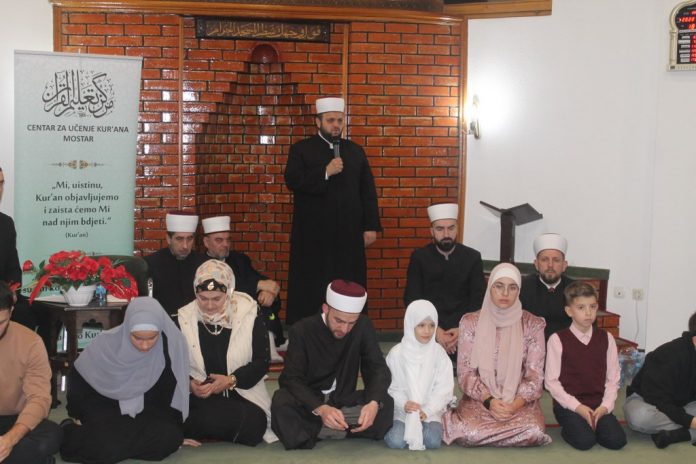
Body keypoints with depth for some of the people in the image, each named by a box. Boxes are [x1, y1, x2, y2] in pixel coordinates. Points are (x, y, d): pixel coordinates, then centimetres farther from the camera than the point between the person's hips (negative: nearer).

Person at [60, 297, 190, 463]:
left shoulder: (173, 343, -20)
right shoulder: (106, 344, -21)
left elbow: (173, 390, -5)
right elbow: (77, 379, -3)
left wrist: (176, 431, 0)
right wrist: (77, 417, 7)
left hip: (148, 411, 3)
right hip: (106, 407, -3)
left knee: (170, 437, -26)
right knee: (108, 447, -31)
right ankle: (71, 432, 4)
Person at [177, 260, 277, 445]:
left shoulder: (249, 316, -1)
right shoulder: (185, 318, 4)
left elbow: (261, 361, 0)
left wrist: (231, 380, -15)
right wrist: (189, 383, -13)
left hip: (242, 395, 1)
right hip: (200, 397, -1)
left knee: (254, 423, -29)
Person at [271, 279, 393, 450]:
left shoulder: (363, 326, -8)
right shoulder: (302, 330, -14)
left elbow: (377, 368, -9)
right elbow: (292, 379, -19)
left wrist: (374, 402, -32)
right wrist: (320, 408, -38)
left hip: (342, 401, 3)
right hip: (308, 402, -2)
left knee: (385, 403, -26)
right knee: (281, 402, -35)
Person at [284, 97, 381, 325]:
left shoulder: (355, 151, 13)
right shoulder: (301, 149, 4)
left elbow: (368, 192, 10)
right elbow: (292, 182, -10)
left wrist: (370, 226, 2)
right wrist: (325, 172, -16)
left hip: (349, 234, 3)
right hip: (313, 235, -2)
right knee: (312, 288, 1)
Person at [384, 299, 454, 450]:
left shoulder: (439, 354, 0)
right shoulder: (396, 353, -2)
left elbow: (443, 388, -4)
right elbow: (391, 387, -2)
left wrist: (427, 411, -16)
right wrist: (403, 404, -21)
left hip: (430, 411, 1)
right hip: (402, 411, -1)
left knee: (433, 441, -26)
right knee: (395, 441, -25)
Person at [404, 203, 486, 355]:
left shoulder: (472, 257, 6)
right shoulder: (419, 257, 4)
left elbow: (479, 299, 2)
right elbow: (412, 299, -2)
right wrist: (434, 330, -16)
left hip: (463, 327, 2)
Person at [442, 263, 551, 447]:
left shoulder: (533, 325, 0)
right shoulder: (470, 322, 0)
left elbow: (535, 376, -2)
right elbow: (465, 372, -2)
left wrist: (515, 404, -18)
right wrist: (489, 401, -17)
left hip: (519, 401, 1)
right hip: (479, 399, -1)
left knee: (534, 431, -31)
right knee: (468, 432, -33)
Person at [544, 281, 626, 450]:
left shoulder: (606, 339, 7)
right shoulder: (558, 340, -4)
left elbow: (613, 379, 7)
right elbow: (551, 381, -6)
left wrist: (605, 406, -9)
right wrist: (578, 407, -14)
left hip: (598, 405, 3)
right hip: (568, 404, -3)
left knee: (617, 440, -20)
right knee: (584, 441, -26)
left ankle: (591, 425, 8)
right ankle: (568, 428, 5)